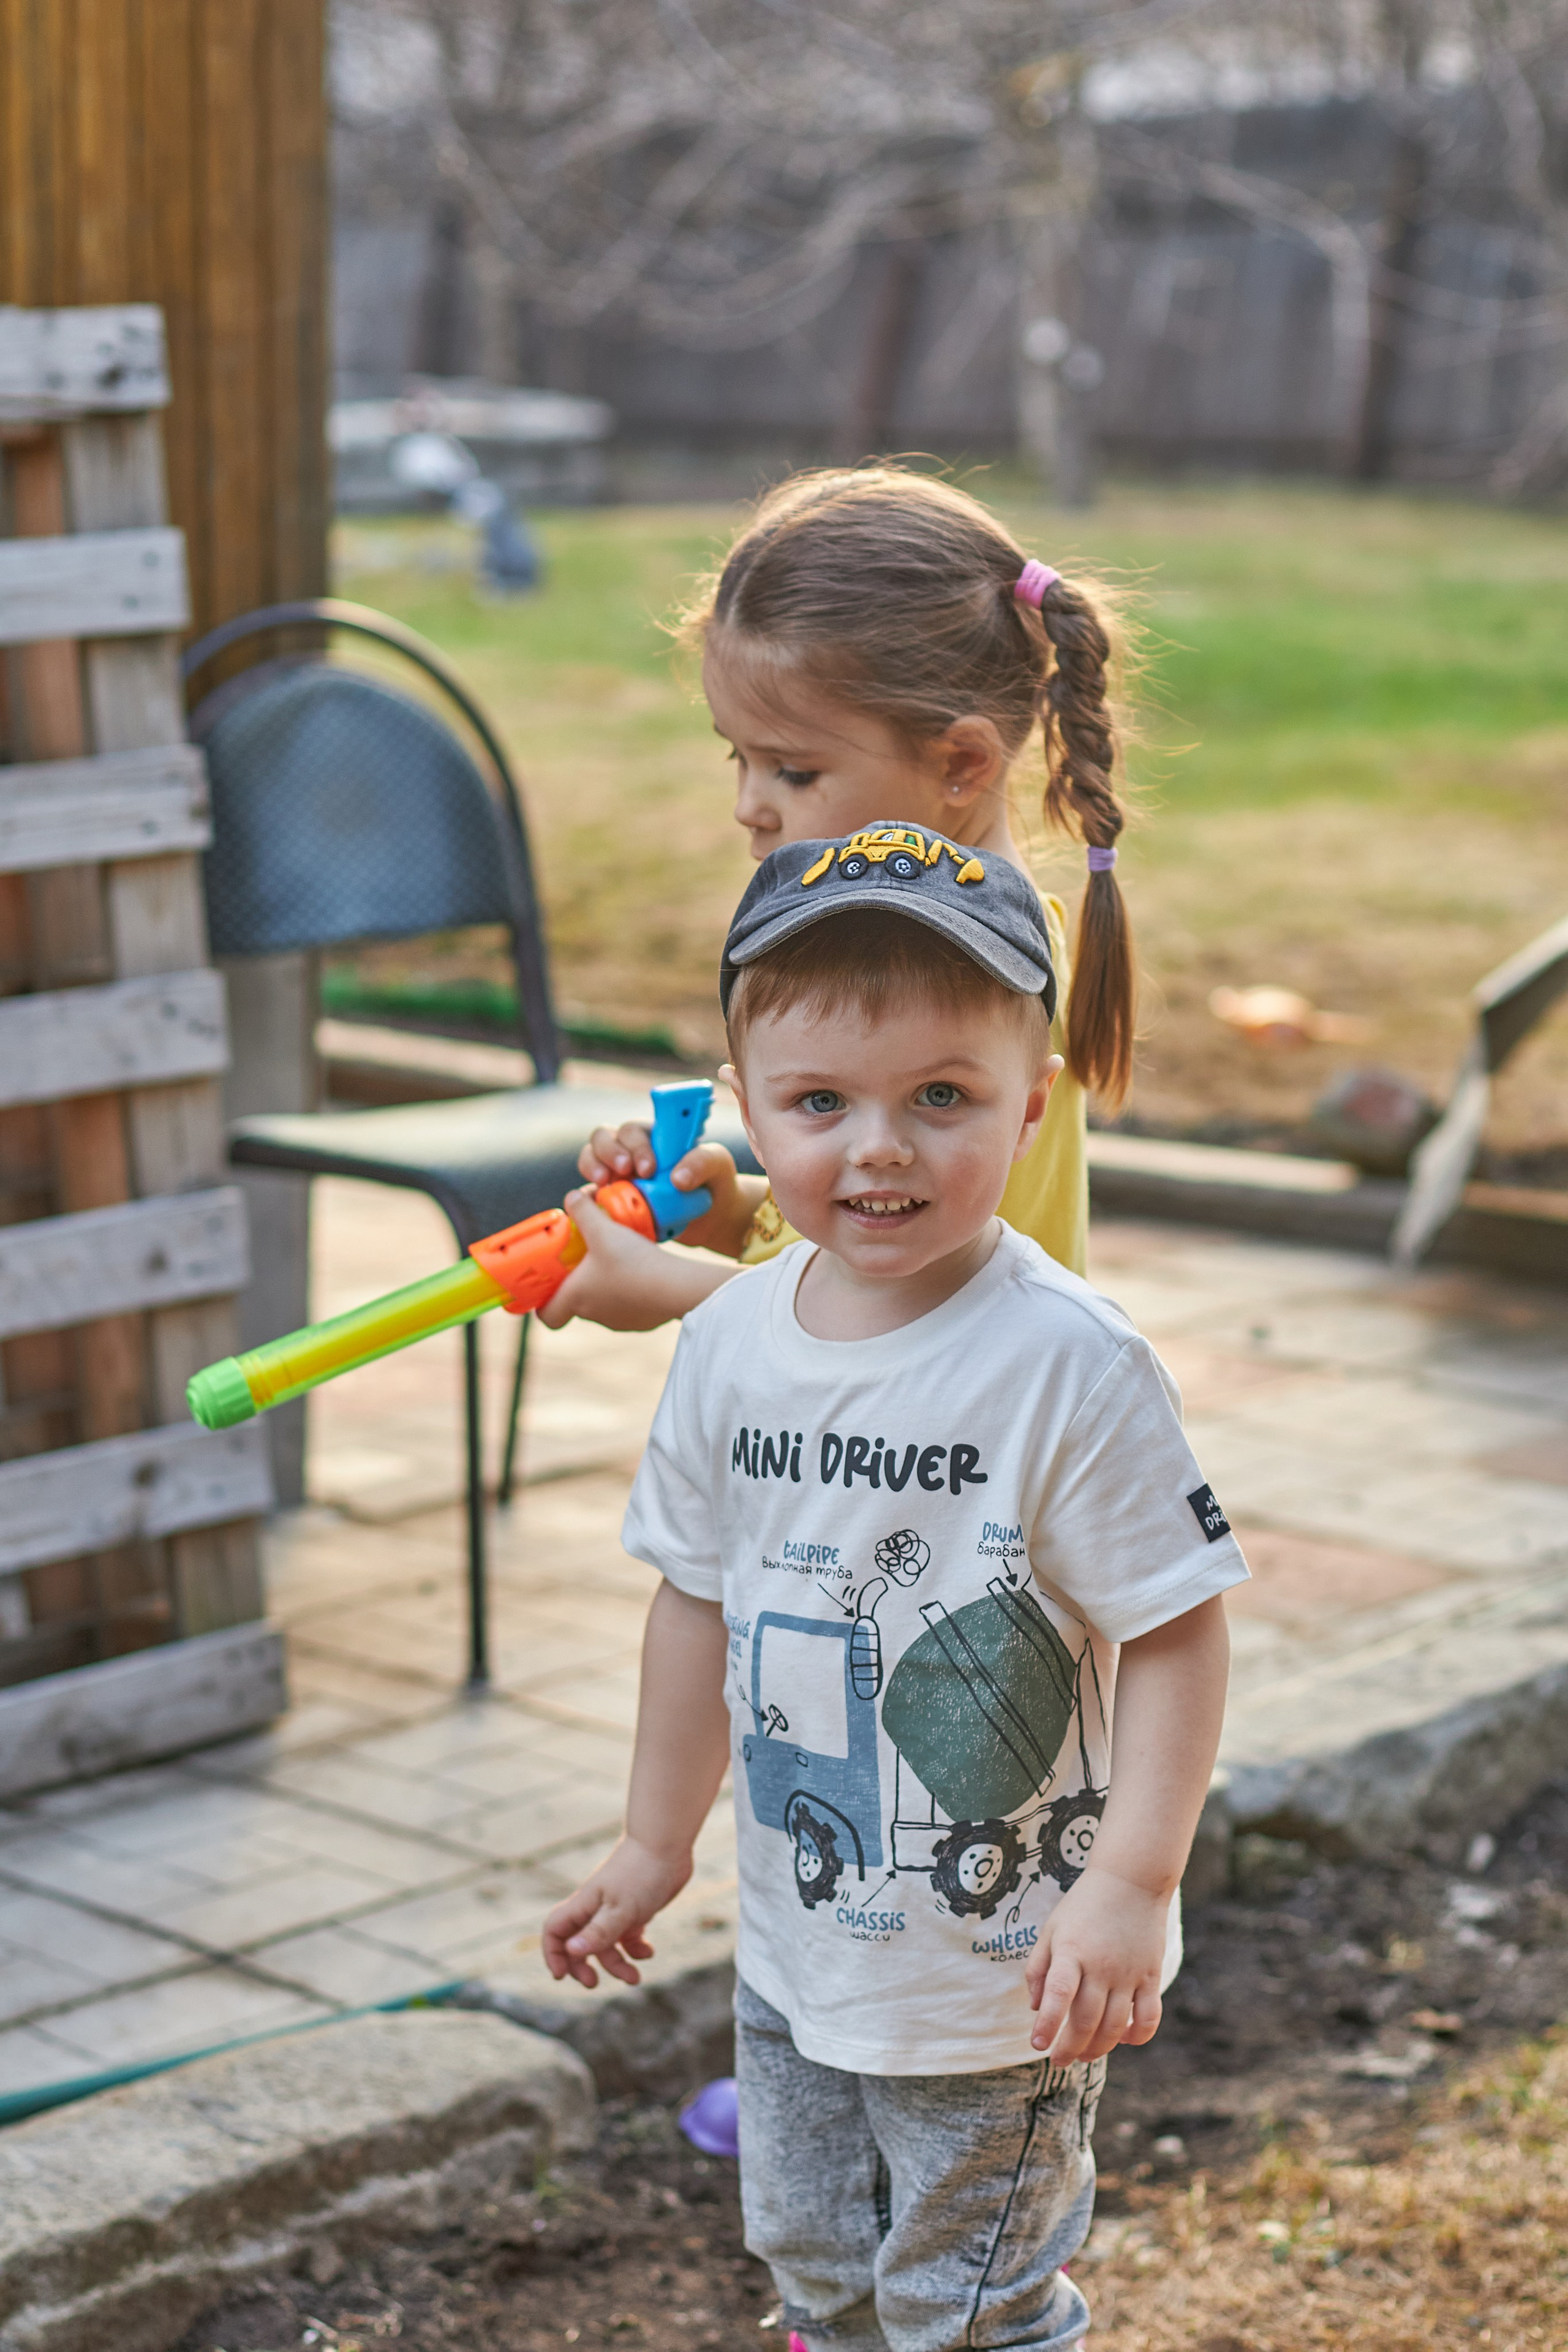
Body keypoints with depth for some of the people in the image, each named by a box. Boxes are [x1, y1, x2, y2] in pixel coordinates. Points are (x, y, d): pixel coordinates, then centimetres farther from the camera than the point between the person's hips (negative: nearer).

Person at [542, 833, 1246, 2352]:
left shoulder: (1068, 1365, -23)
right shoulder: (730, 1343, -4)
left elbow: (1174, 1631, -19)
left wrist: (1132, 1885, -25)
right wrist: (656, 1841, 15)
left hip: (1005, 1969, -6)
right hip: (799, 1945, 6)